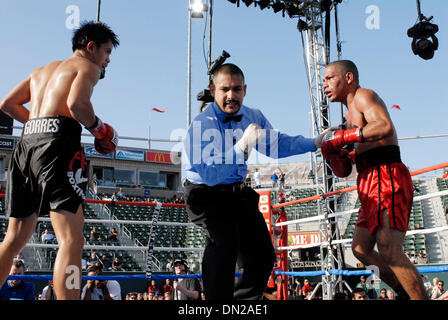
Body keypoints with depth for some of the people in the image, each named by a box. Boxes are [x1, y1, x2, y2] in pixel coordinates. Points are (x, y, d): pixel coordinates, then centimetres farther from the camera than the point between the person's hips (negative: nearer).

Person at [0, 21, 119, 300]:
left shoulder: (42, 70, 29)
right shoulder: (88, 66, 6)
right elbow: (77, 103, -14)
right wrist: (99, 129, 1)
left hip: (27, 144, 8)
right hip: (58, 143, -8)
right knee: (71, 240, -13)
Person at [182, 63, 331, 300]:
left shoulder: (253, 117, -3)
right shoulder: (202, 125, -24)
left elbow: (276, 144, 11)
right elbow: (210, 175, -31)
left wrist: (314, 143, 3)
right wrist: (242, 147, -39)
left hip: (237, 192, 7)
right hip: (205, 194, -7)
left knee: (262, 255, 9)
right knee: (225, 239, -33)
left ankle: (243, 300, 27)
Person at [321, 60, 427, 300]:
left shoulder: (364, 96, -3)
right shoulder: (351, 111, 24)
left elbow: (385, 126, -24)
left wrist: (342, 137, -19)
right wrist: (338, 152, 4)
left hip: (386, 177, -10)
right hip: (372, 183, 10)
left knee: (389, 251, -20)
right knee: (361, 249, 14)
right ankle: (405, 292, 22)